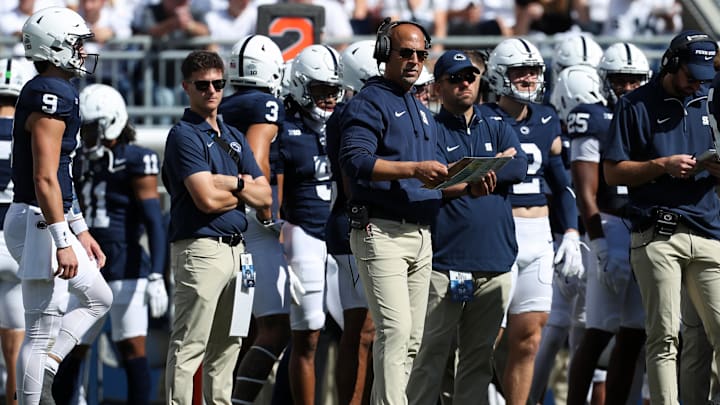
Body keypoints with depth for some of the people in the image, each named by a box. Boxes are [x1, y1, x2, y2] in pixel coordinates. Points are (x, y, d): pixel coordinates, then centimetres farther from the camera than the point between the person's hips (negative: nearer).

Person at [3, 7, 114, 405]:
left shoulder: (47, 93, 15)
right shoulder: (51, 96, -17)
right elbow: (45, 179, -23)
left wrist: (81, 231, 24)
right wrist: (62, 243, -24)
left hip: (52, 221, 11)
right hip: (40, 222, -11)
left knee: (97, 298, 19)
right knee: (42, 330, -5)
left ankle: (42, 372, 13)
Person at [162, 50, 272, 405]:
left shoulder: (235, 137, 18)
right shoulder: (184, 136, -7)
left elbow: (265, 197, 11)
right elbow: (207, 199, -17)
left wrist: (233, 183, -7)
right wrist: (245, 189, 0)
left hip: (236, 249, 8)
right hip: (201, 250, -8)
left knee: (226, 348, 12)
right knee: (189, 348, -9)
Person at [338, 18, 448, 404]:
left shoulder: (422, 112, 23)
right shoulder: (369, 104, -5)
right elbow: (355, 161, -21)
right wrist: (413, 170, -28)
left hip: (421, 235, 9)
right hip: (382, 232, -9)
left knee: (411, 340, 8)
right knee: (395, 331, -18)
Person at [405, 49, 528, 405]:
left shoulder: (497, 131, 17)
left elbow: (519, 168, -3)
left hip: (494, 263, 5)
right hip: (444, 263, -5)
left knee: (479, 357, 7)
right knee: (431, 356, -5)